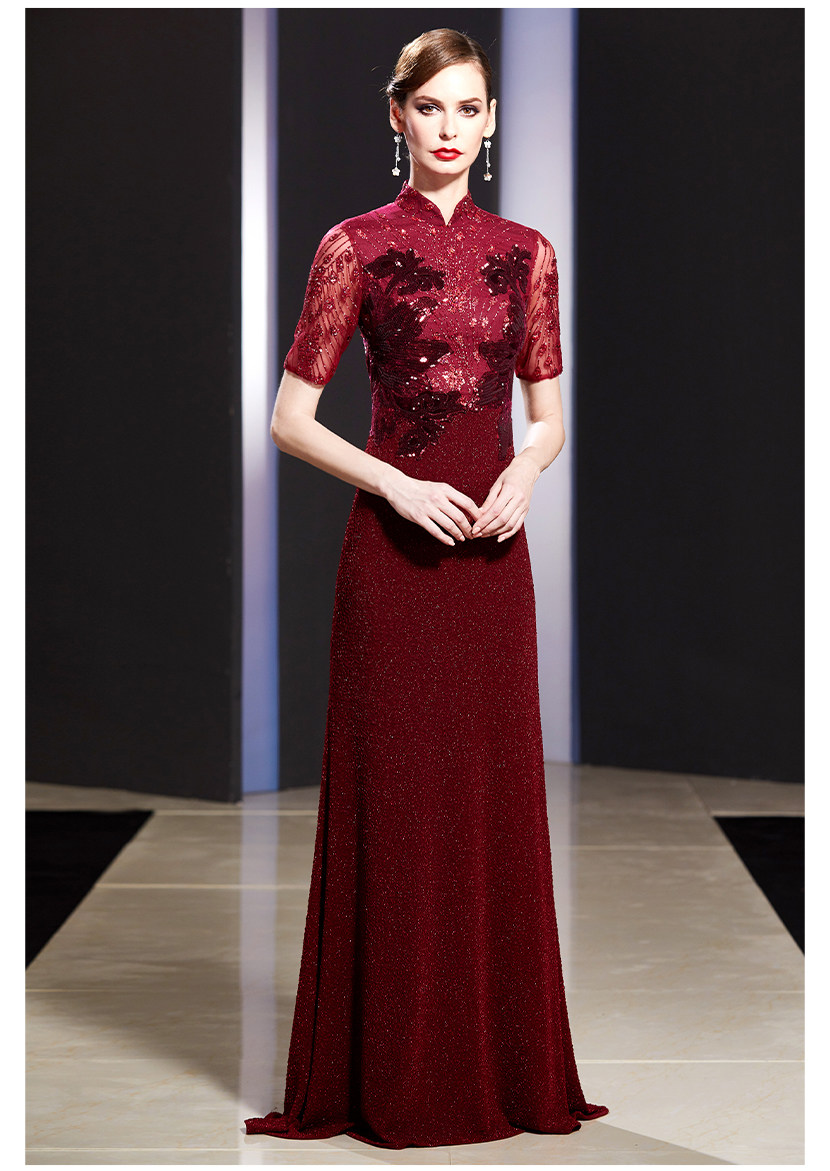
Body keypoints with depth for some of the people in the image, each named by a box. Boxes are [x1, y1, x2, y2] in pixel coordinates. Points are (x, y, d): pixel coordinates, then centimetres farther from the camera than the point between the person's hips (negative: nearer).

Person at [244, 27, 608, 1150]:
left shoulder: (526, 251, 10)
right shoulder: (356, 246, 0)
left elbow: (550, 414, 14)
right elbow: (291, 417, -2)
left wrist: (525, 471, -7)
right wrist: (398, 485, -14)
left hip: (491, 549, 4)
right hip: (394, 546, -3)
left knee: (495, 796, 8)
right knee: (394, 799, 1)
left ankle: (502, 1061, 21)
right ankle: (393, 1071, 14)